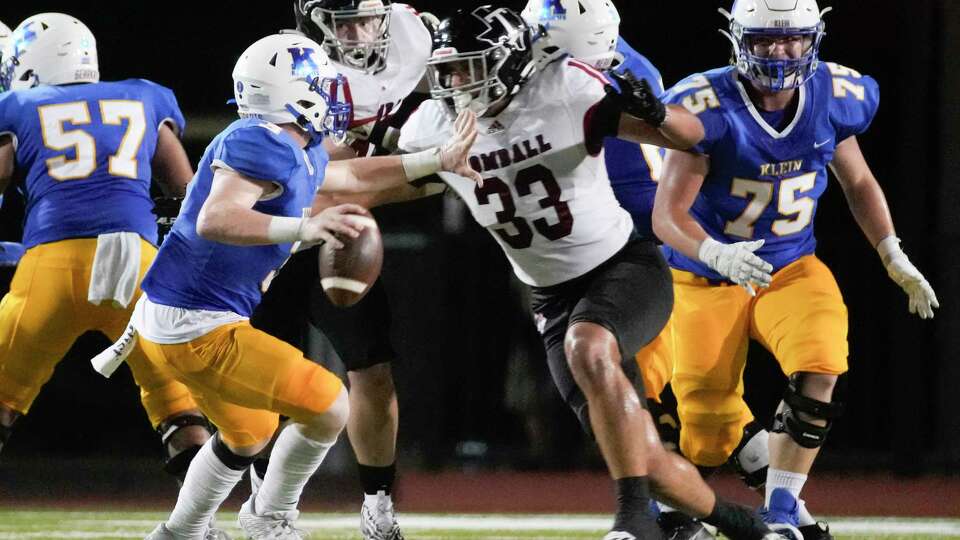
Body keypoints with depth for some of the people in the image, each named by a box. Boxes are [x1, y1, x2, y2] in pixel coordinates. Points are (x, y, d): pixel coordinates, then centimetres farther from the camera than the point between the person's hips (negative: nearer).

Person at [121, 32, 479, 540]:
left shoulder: (299, 153, 9)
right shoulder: (262, 144, -21)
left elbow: (350, 175, 30)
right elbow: (215, 221, -35)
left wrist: (438, 160, 33)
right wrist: (303, 228, -45)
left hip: (174, 318, 11)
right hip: (195, 328, -11)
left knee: (248, 436, 29)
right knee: (329, 408, -6)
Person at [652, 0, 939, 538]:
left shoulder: (832, 97, -8)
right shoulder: (710, 107, -22)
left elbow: (859, 182, 12)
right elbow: (668, 214, -23)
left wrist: (894, 257, 4)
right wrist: (717, 254, -42)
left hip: (792, 268, 2)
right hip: (710, 280, -2)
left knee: (820, 370, -28)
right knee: (710, 442, -1)